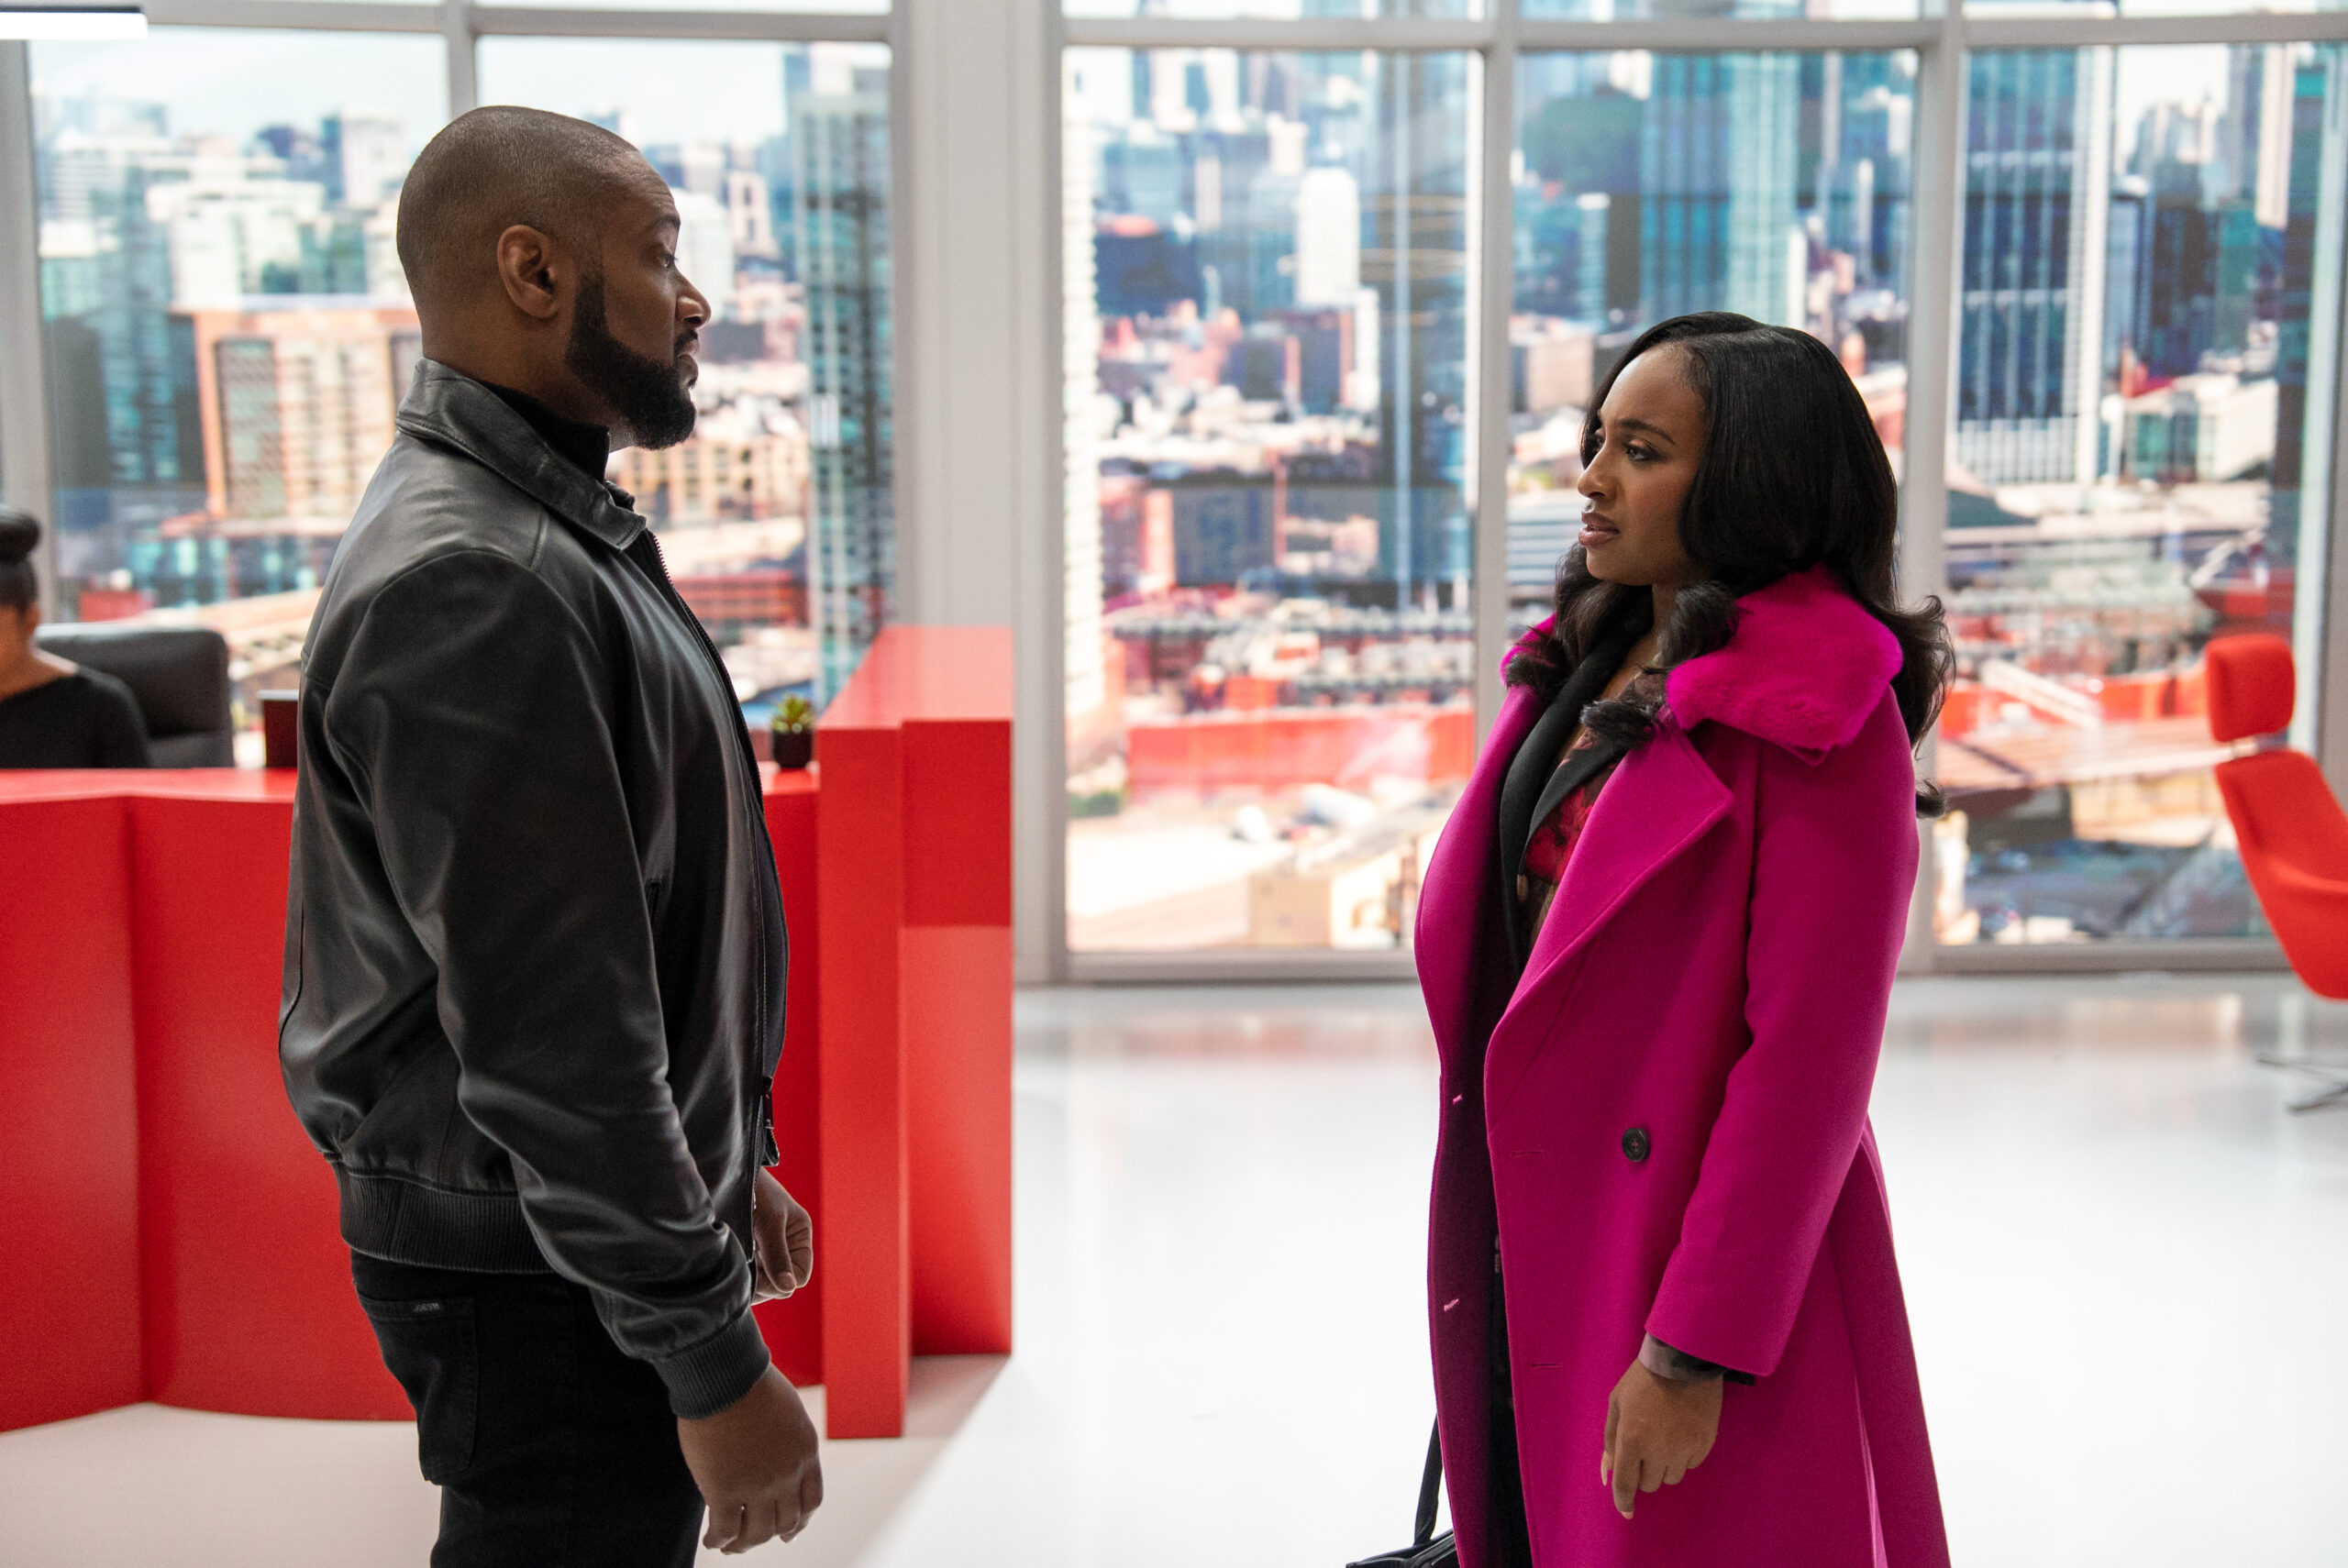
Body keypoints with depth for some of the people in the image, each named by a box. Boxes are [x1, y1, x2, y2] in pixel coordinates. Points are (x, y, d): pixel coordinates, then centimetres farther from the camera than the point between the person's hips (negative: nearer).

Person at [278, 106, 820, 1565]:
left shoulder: (561, 535, 12)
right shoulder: (470, 585, -23)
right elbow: (548, 1039, -25)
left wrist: (732, 1159, 22)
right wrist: (716, 1363, -22)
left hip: (620, 1223, 10)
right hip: (541, 1281, -10)